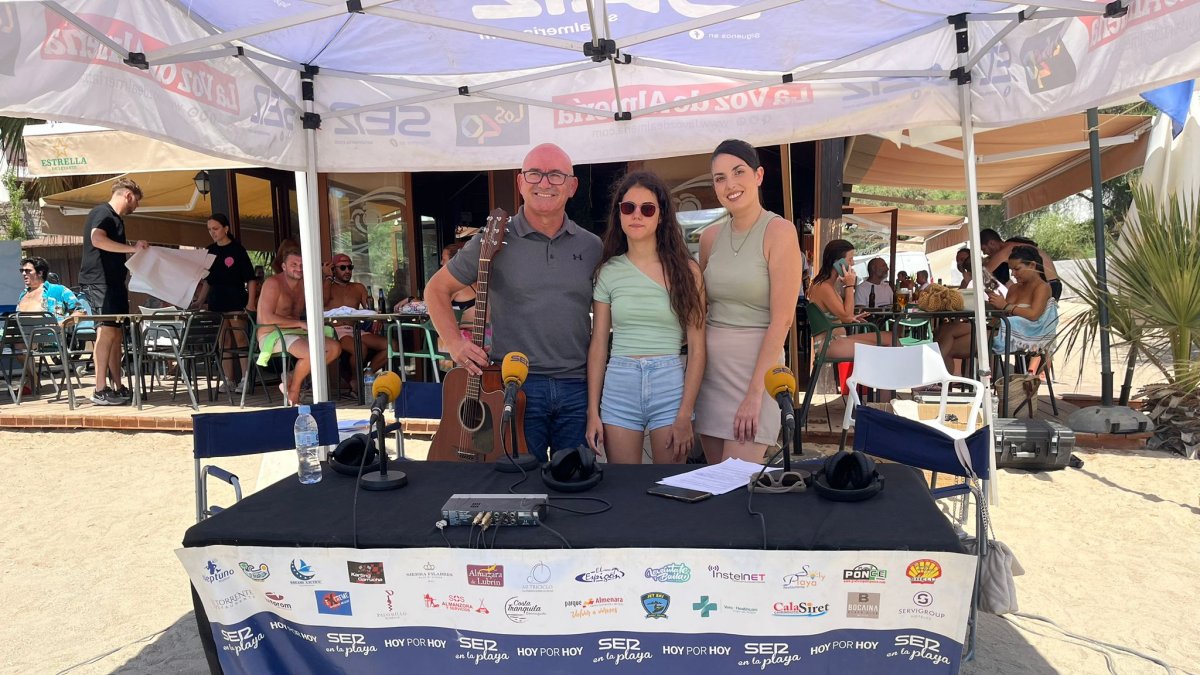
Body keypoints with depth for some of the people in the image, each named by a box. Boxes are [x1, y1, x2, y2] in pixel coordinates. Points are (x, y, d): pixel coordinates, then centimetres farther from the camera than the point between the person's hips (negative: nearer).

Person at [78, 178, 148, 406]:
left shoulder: (115, 218, 22)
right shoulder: (102, 213, -8)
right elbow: (97, 240, -27)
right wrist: (132, 248, -25)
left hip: (113, 282, 10)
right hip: (98, 282, -10)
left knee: (116, 334, 8)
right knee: (107, 331, -14)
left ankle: (118, 387, 12)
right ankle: (100, 390, -14)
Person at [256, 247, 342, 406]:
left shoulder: (304, 284, 13)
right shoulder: (273, 283, -11)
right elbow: (267, 318, -20)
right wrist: (300, 323, -19)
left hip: (296, 333, 8)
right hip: (272, 336, -8)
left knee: (335, 348, -7)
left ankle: (290, 381, -3)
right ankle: (293, 392, -5)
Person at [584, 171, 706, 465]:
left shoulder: (685, 270, 1)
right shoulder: (608, 272, 6)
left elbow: (696, 348, -2)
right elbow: (598, 346, 6)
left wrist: (685, 416, -9)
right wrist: (592, 412, 1)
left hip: (670, 385, -1)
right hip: (619, 387, 2)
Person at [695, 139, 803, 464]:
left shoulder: (779, 232, -8)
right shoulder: (710, 237, 8)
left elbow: (782, 320, -13)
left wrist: (755, 393, -17)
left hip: (756, 366, -5)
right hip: (710, 365, 6)